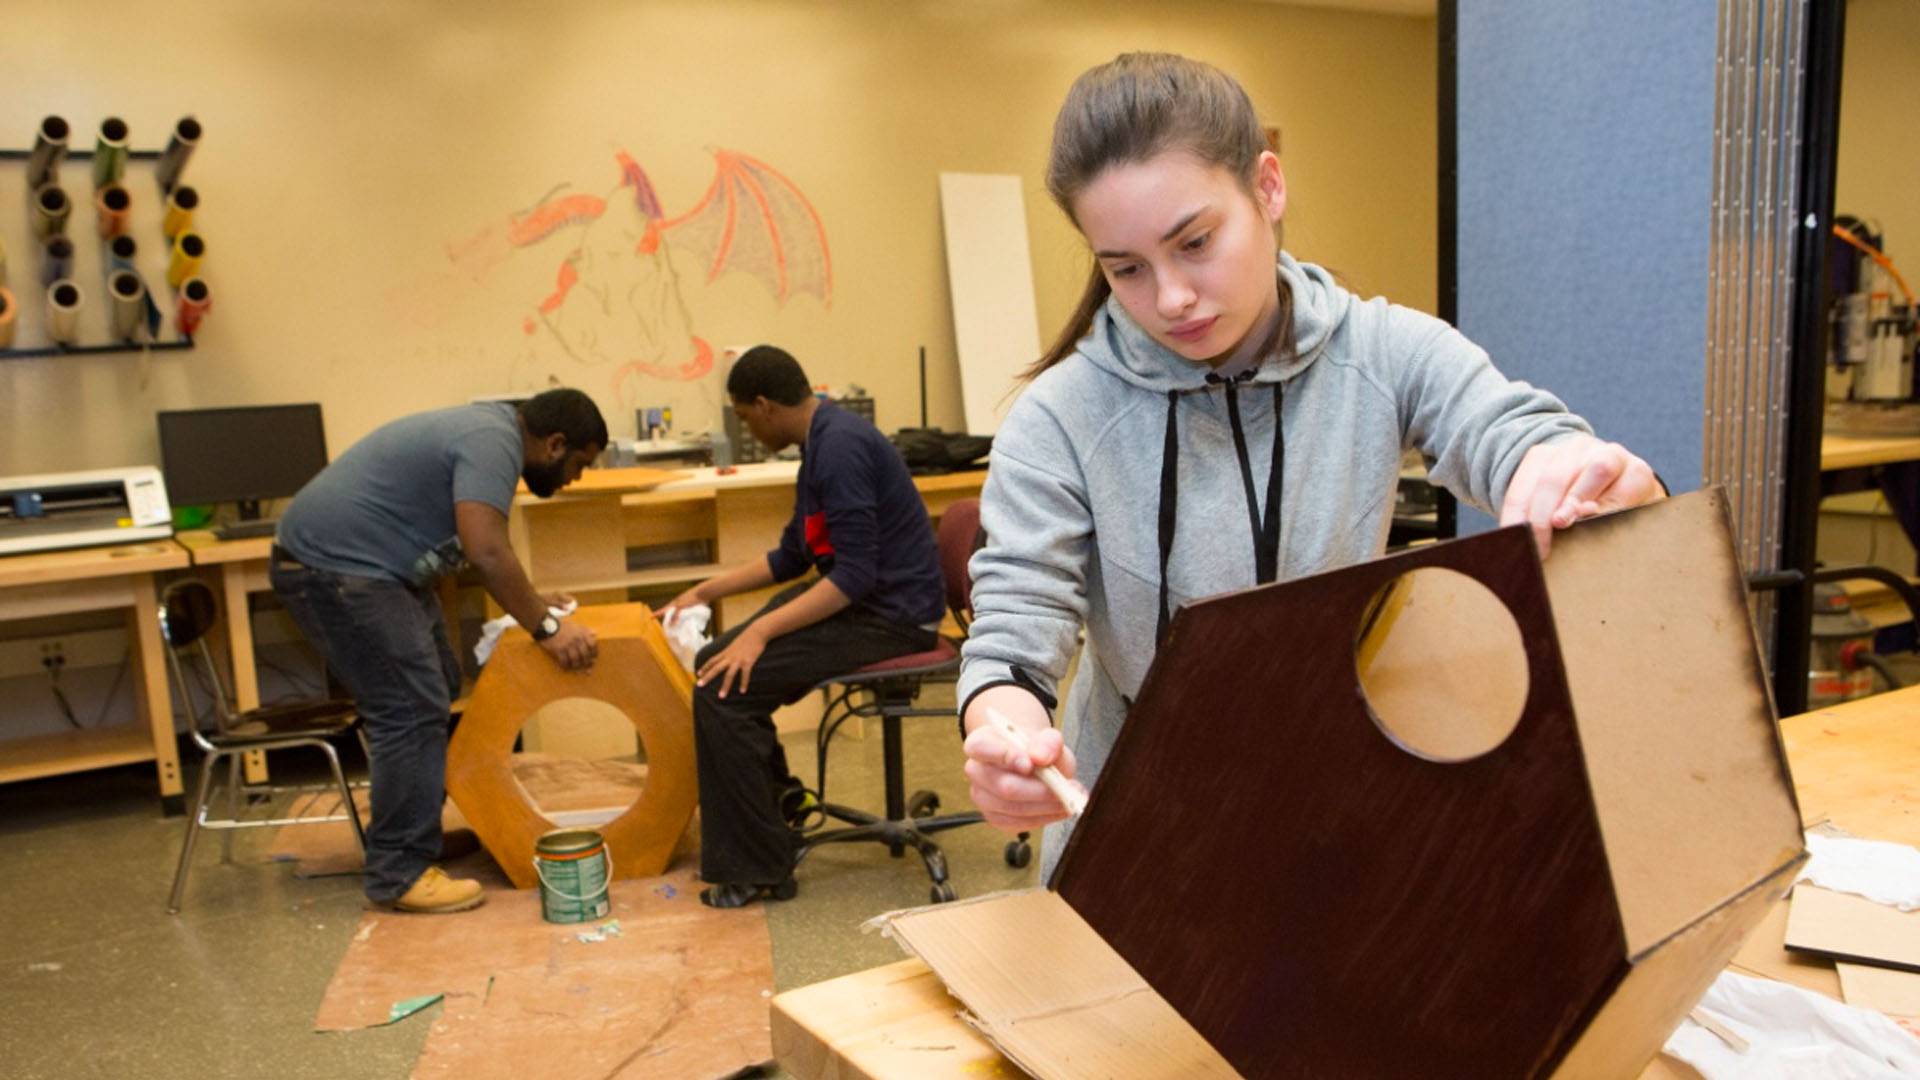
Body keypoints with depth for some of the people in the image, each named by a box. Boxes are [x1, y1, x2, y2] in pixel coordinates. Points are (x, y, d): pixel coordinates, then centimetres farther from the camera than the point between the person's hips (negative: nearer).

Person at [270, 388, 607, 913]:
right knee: (411, 711, -12)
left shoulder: (489, 426, 13)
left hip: (370, 565, 11)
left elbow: (477, 547, 22)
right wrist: (545, 627, -23)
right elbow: (487, 553, -30)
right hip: (333, 567, -11)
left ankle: (421, 825, 25)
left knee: (435, 692, 15)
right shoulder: (492, 443, -19)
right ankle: (399, 874, -6)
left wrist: (533, 602, 15)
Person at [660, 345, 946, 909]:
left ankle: (754, 869, -5)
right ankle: (778, 797, 28)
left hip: (889, 614, -10)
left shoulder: (841, 446, -20)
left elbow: (856, 574, -25)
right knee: (713, 663, 10)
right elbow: (792, 556, 21)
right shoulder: (822, 441, 12)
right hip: (853, 593, 10)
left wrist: (761, 630, -25)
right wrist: (703, 592, 21)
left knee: (723, 688, -17)